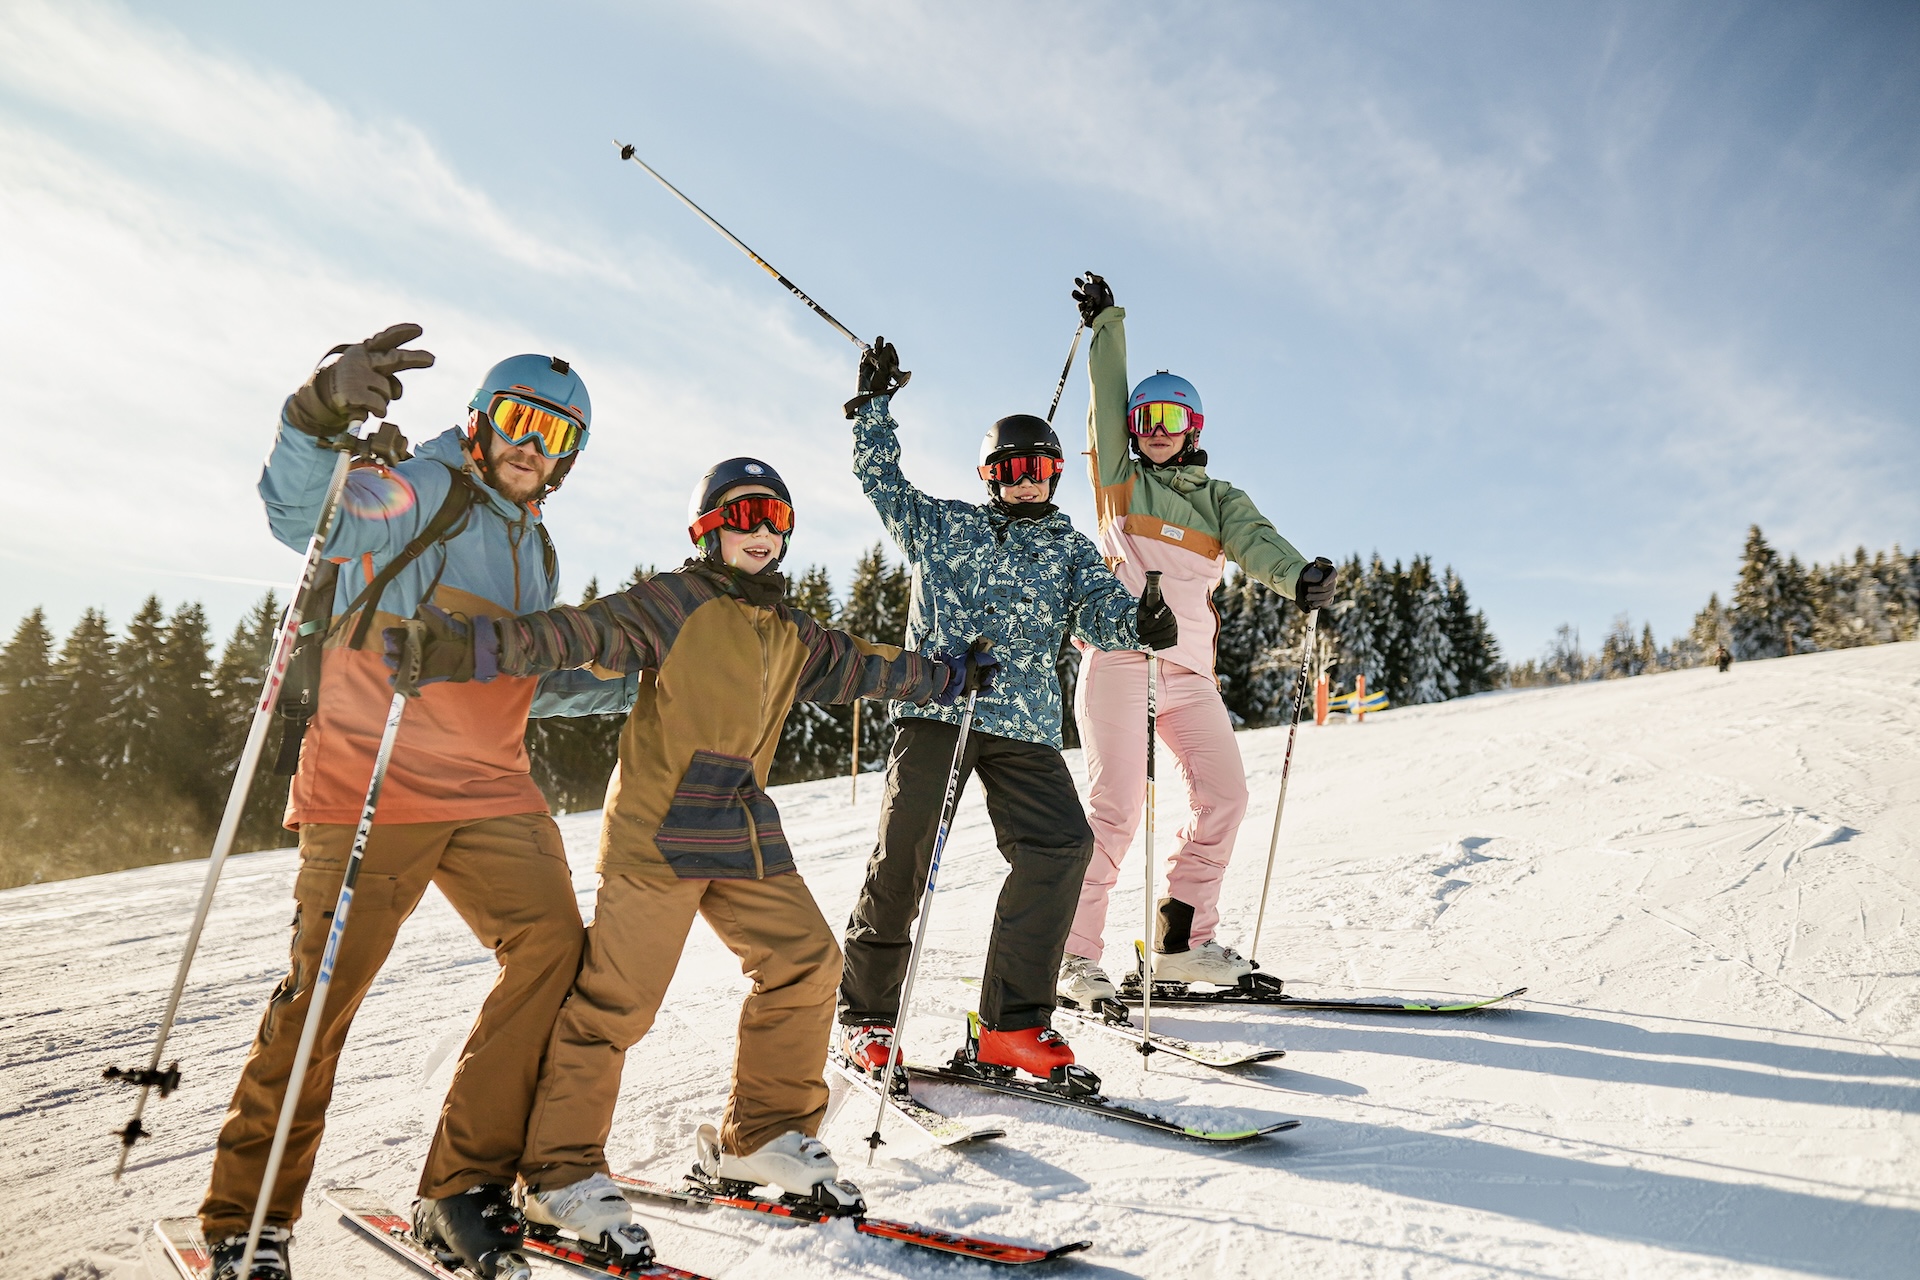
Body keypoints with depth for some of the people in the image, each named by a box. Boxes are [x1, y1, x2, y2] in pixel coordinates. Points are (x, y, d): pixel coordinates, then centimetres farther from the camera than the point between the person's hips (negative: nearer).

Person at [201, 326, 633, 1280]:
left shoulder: (532, 547, 19)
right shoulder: (421, 490, -2)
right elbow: (304, 516, -22)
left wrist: (637, 684, 21)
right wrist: (319, 414, -40)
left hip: (490, 791, 6)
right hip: (373, 781, -6)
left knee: (550, 945, -11)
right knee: (324, 992, -1)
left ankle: (464, 1185, 0)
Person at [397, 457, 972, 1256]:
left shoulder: (790, 634, 17)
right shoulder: (675, 603, -6)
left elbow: (856, 666, 30)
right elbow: (585, 633, -18)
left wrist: (943, 678, 40)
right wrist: (477, 649, -32)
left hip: (745, 832, 7)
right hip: (658, 828, -7)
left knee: (805, 963, 4)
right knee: (616, 997, -5)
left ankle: (762, 1136, 20)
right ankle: (562, 1173, 13)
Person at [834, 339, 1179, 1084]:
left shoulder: (1069, 546, 18)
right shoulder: (940, 524, 17)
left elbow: (1098, 610, 4)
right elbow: (882, 479, 19)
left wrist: (1138, 622, -17)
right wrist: (875, 403, 11)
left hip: (1025, 724, 2)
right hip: (935, 708, -1)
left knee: (1060, 846, -14)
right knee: (903, 857, -3)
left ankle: (1009, 1024, -5)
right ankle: (865, 1014, 14)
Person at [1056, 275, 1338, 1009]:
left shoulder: (1219, 500, 16)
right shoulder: (1120, 479, 11)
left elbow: (1256, 543, -3)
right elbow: (1107, 400, 5)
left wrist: (1298, 578, -23)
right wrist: (1105, 325, 7)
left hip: (1188, 669, 5)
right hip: (1119, 655, -4)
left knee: (1224, 794, -1)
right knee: (1116, 808, -10)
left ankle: (1183, 939, 12)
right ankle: (1072, 954, -1)